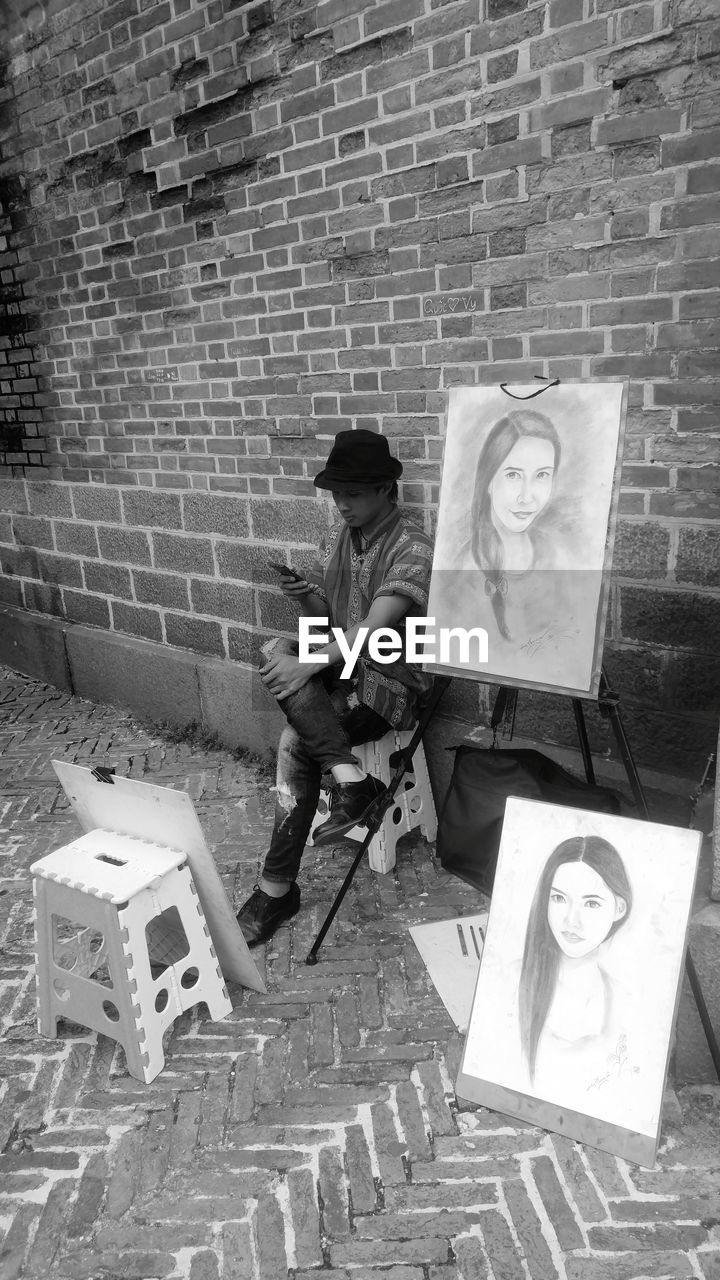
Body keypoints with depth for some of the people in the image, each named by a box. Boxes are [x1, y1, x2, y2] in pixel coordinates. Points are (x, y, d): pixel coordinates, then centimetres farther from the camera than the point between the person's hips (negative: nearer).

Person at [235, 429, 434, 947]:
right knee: (280, 652, -24)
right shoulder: (341, 535, 9)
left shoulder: (413, 548, -15)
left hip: (394, 680, -7)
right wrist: (305, 597, -12)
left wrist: (309, 663, -36)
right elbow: (323, 614, 11)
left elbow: (376, 625, -27)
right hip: (345, 663, 7)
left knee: (295, 742, -26)